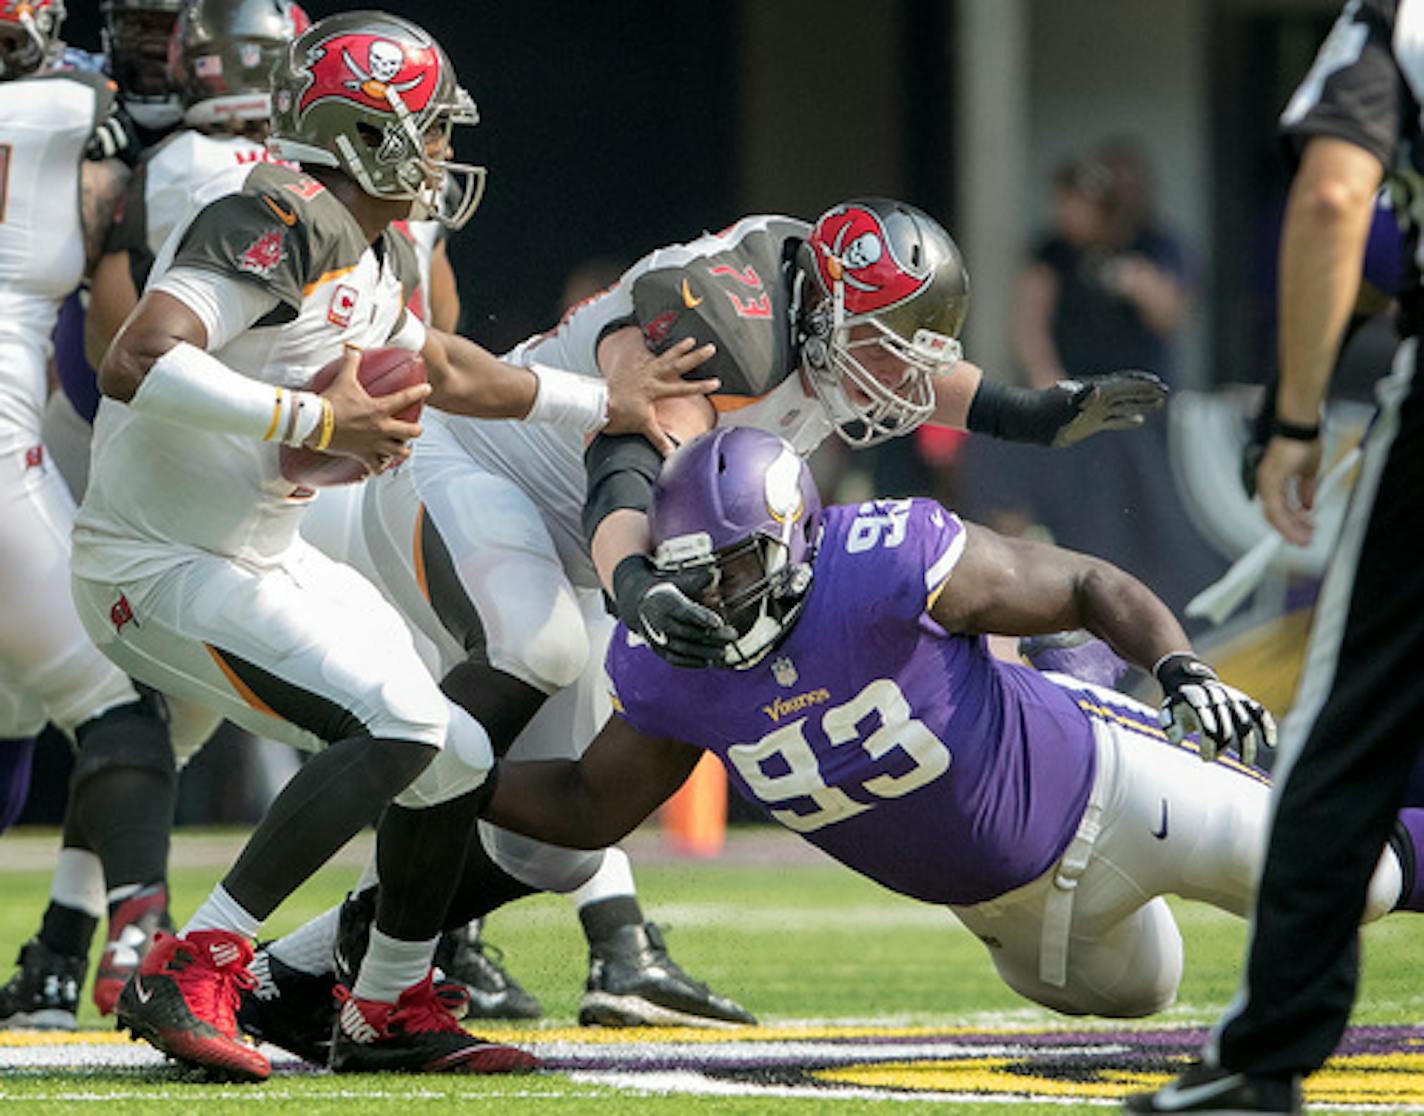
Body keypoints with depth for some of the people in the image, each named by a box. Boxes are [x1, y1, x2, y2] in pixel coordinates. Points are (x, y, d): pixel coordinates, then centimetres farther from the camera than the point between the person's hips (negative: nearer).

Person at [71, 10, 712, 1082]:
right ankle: (193, 973, -22)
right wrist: (316, 421, -33)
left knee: (454, 761, 12)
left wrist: (609, 403, 38)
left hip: (268, 560, 10)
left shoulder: (377, 255, 9)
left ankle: (388, 1014, 28)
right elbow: (138, 364, -34)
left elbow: (440, 368, 30)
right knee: (397, 725, -24)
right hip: (163, 568, -10)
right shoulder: (274, 229, -22)